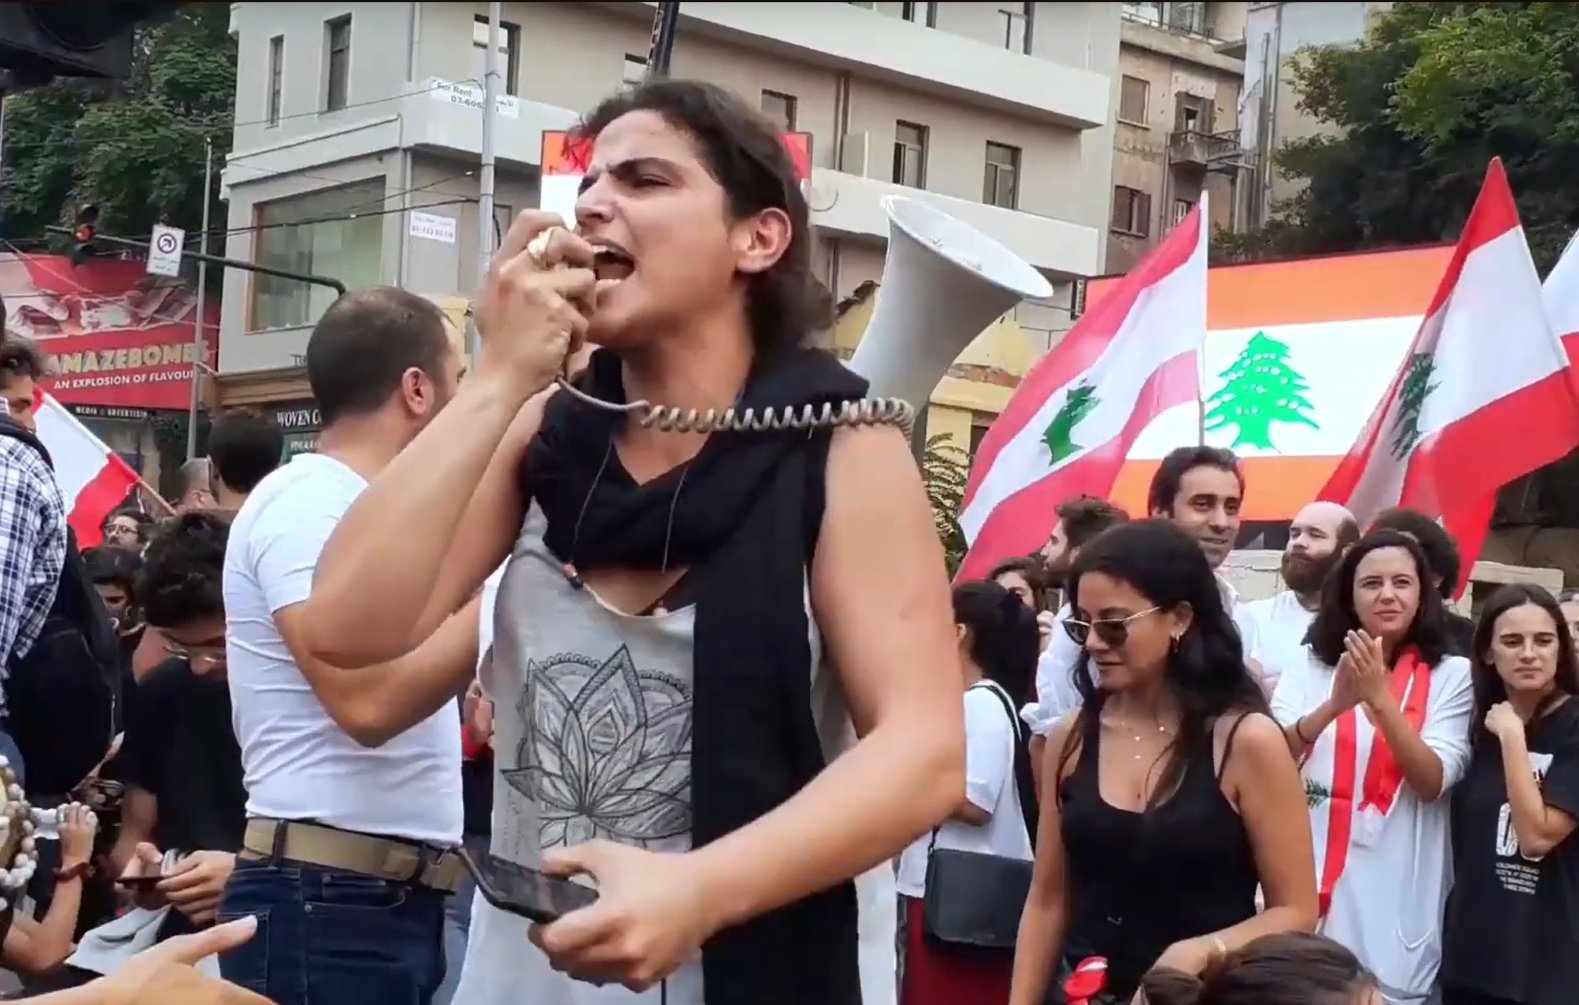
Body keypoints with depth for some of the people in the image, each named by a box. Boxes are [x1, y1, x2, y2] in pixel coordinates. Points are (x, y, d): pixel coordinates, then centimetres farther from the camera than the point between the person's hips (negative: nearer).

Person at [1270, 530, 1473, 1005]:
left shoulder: (1451, 676, 1)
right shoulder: (1308, 668, 5)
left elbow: (1433, 782, -10)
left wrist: (1380, 700, -22)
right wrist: (1335, 704, -24)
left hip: (1394, 901, -1)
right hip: (1307, 888, 1)